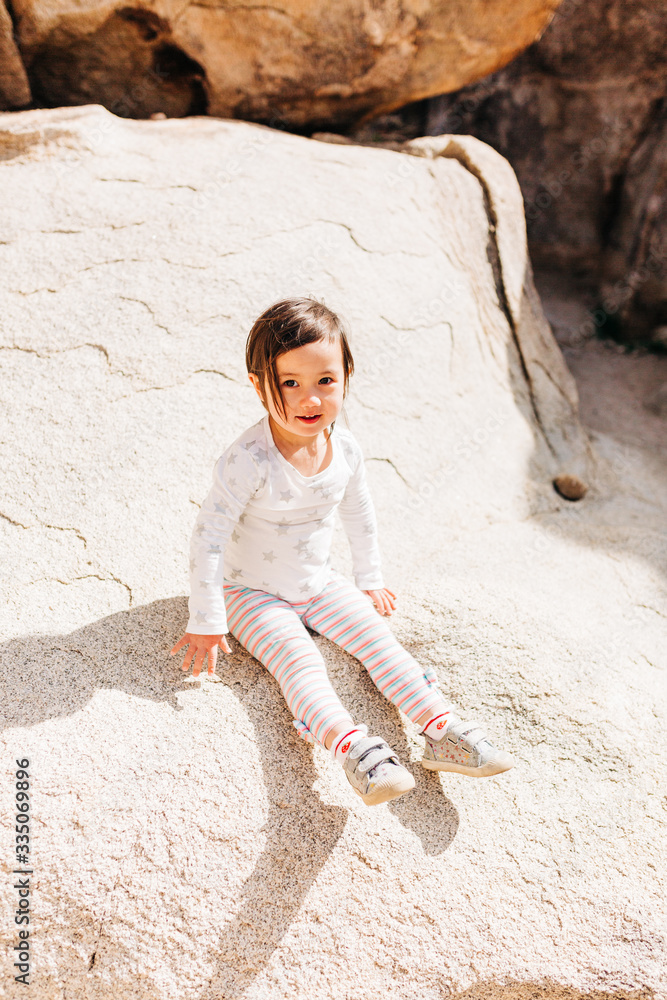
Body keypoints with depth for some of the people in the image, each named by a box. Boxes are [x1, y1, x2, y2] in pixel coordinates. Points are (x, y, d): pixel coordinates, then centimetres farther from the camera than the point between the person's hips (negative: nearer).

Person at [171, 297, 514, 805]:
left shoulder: (345, 448, -10)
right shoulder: (250, 459, -27)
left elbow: (360, 516, 9)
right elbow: (209, 537, -23)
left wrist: (370, 582, 16)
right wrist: (206, 623, -22)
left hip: (320, 584, 5)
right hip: (254, 593, -4)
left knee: (378, 636, -9)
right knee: (299, 658, -26)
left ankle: (443, 730, -11)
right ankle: (351, 747, -41)